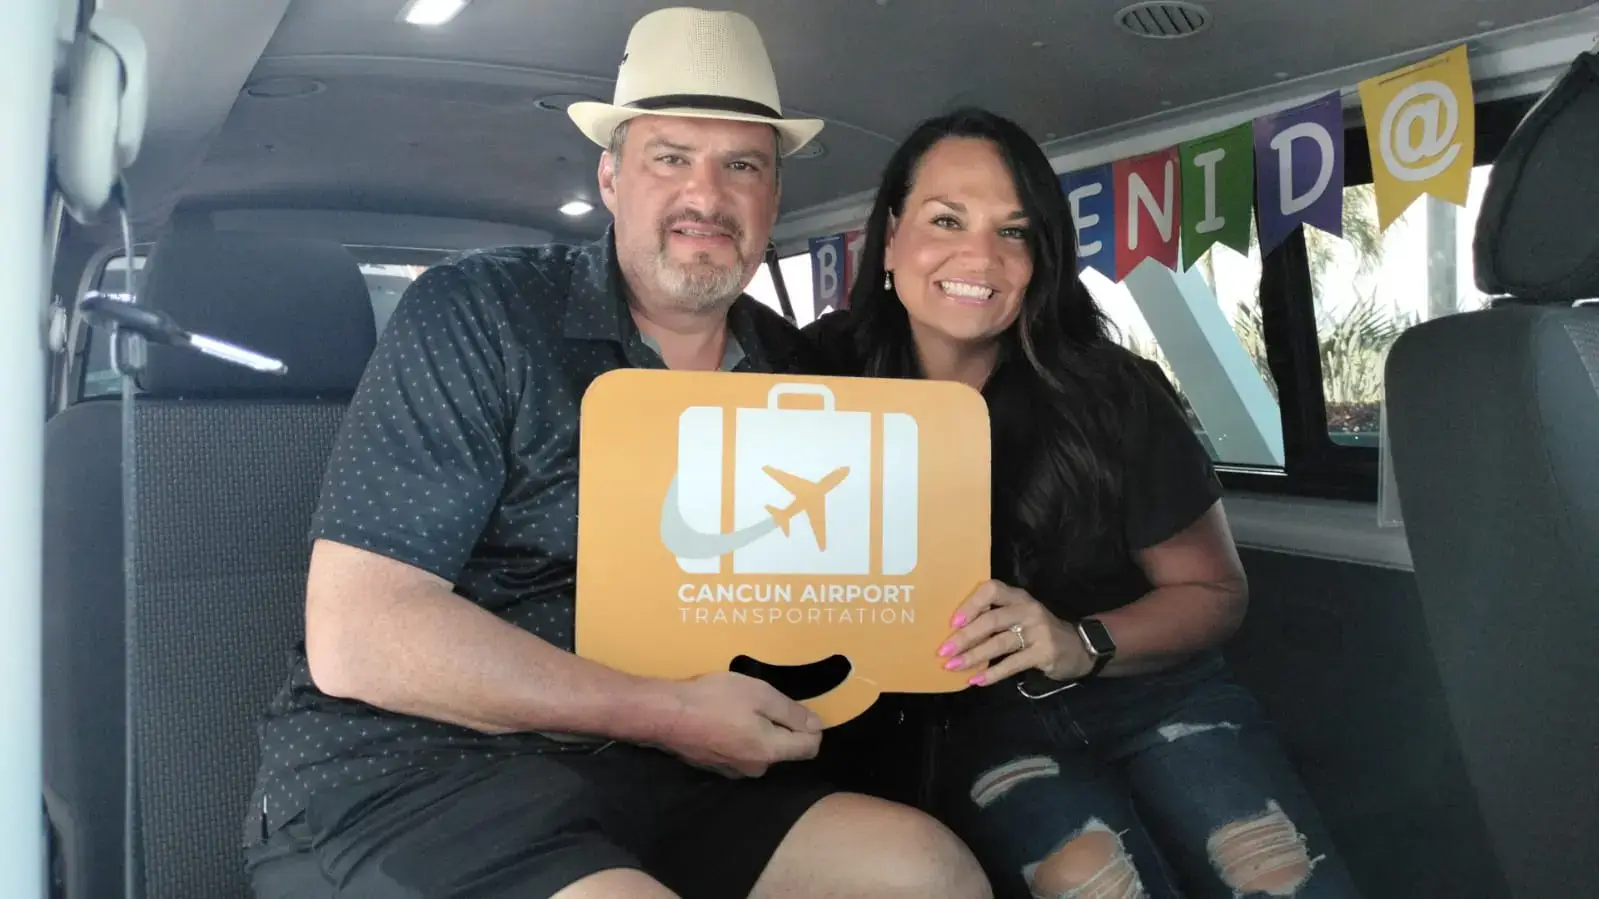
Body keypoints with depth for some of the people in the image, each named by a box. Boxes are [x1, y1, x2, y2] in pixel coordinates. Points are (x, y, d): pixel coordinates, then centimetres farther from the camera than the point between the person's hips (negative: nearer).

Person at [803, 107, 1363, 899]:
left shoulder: (1110, 393, -8)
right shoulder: (829, 379, -7)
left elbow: (1213, 592, 1)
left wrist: (1081, 643, -18)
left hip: (1152, 692, 1)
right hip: (974, 720, 0)